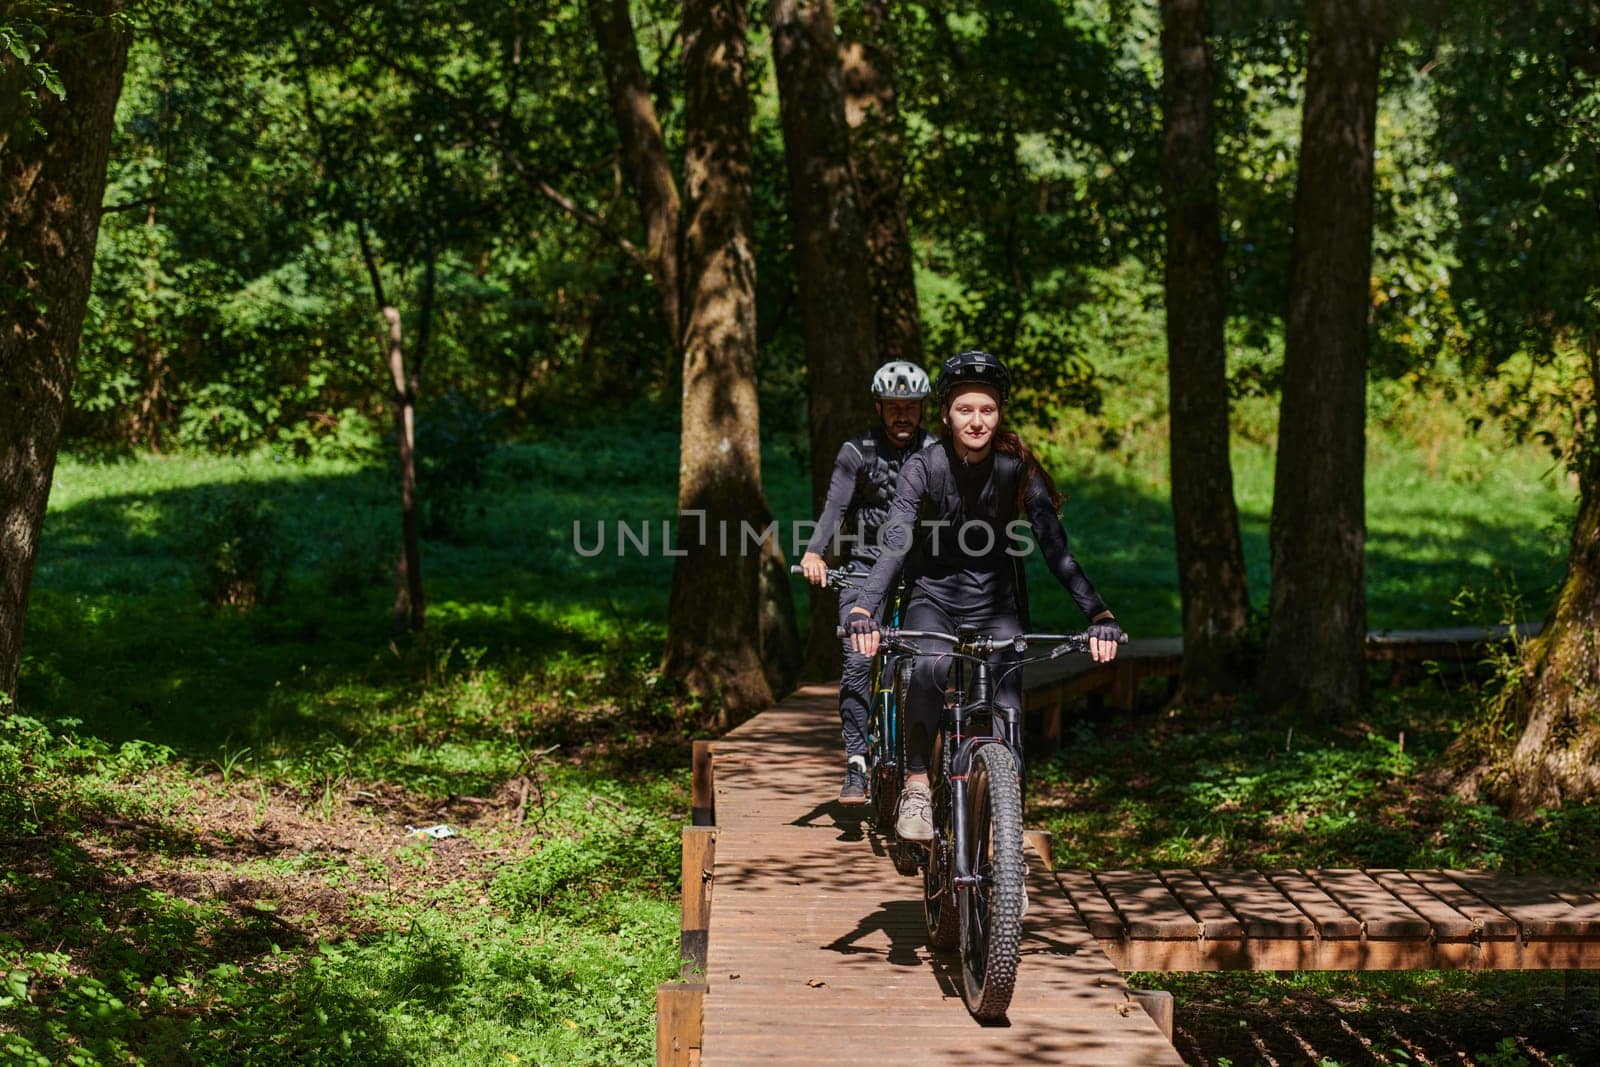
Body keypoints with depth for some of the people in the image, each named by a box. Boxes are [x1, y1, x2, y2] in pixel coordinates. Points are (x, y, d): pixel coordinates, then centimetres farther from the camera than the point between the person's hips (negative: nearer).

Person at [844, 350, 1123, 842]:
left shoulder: (1016, 468, -11)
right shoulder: (923, 467, -13)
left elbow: (1055, 548, -17)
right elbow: (894, 543, -23)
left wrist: (1099, 615, -30)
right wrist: (862, 611, -39)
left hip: (996, 602, 1)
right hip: (932, 598, -1)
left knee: (1007, 704, -19)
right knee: (929, 667, -33)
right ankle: (916, 787, -19)